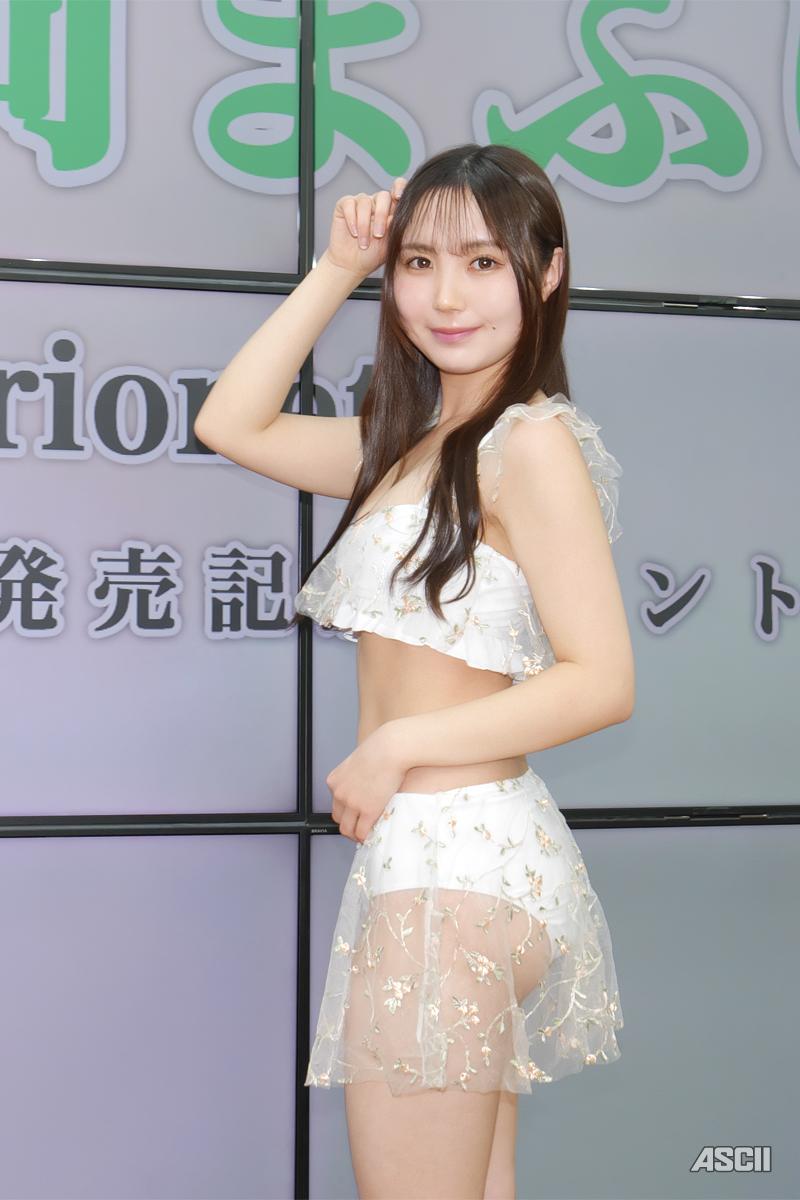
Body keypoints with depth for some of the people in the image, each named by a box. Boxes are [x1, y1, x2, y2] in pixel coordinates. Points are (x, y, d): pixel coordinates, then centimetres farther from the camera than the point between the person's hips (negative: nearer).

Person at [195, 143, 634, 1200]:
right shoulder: (414, 442, 14)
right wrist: (338, 270, 12)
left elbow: (601, 682, -17)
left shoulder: (533, 440, -11)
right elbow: (232, 422, 18)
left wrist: (397, 745, -15)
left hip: (456, 854, -8)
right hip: (423, 847, 8)